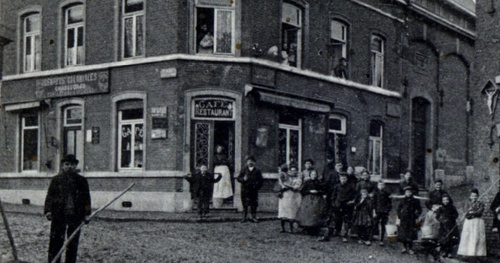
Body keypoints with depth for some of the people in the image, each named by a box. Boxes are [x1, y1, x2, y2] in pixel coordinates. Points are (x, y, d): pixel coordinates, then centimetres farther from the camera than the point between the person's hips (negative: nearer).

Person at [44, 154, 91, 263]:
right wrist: (48, 210, -7)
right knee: (56, 242, -1)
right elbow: (50, 196, 4)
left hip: (75, 215, 1)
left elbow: (86, 198, 7)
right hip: (58, 215, -1)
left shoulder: (81, 181, 6)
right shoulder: (56, 179, 5)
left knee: (73, 244, 7)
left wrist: (87, 214, 0)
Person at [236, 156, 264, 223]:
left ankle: (254, 217, 9)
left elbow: (261, 180, 8)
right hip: (245, 190, 0)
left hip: (254, 190, 0)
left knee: (254, 204, 1)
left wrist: (257, 186, -6)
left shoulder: (257, 171, 7)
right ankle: (244, 217, 8)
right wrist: (243, 179, -14)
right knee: (245, 204, 2)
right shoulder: (244, 170, 7)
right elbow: (238, 178, 5)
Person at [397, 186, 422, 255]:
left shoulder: (415, 201, 0)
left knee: (410, 235, -1)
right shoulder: (403, 201, 5)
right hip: (403, 220, 2)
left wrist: (416, 216, -2)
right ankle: (405, 247, 17)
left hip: (411, 220, -2)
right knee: (402, 234, 4)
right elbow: (399, 209, 15)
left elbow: (419, 210, 6)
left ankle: (410, 249, 8)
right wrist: (400, 216, 5)